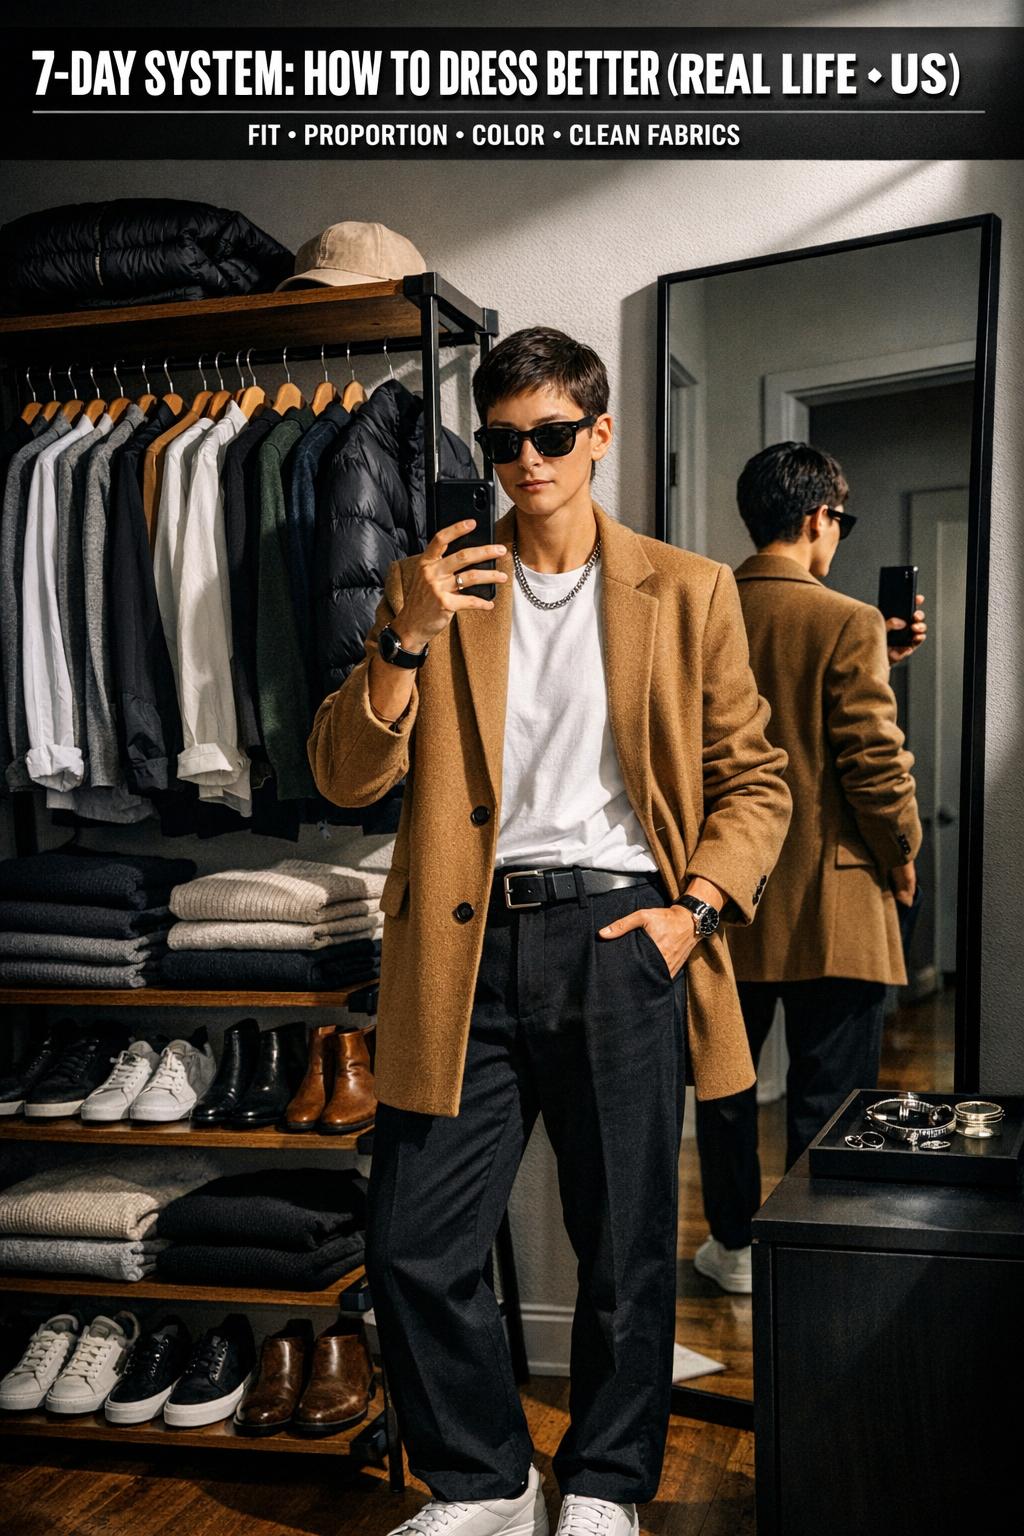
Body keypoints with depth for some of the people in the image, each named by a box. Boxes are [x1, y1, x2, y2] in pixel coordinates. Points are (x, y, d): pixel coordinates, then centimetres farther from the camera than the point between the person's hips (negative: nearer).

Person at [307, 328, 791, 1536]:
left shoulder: (687, 592, 8)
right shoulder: (432, 587, 10)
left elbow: (753, 777, 8)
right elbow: (346, 777, 2)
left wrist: (695, 906, -7)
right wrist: (408, 638, -12)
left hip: (621, 937, -1)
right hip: (466, 948, 1)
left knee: (625, 1247, 7)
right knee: (413, 1245, 2)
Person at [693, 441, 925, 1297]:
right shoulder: (848, 624, -15)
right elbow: (875, 762, -16)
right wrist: (902, 857, -1)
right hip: (832, 902, -5)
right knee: (829, 1093, 6)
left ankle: (736, 1243, 30)